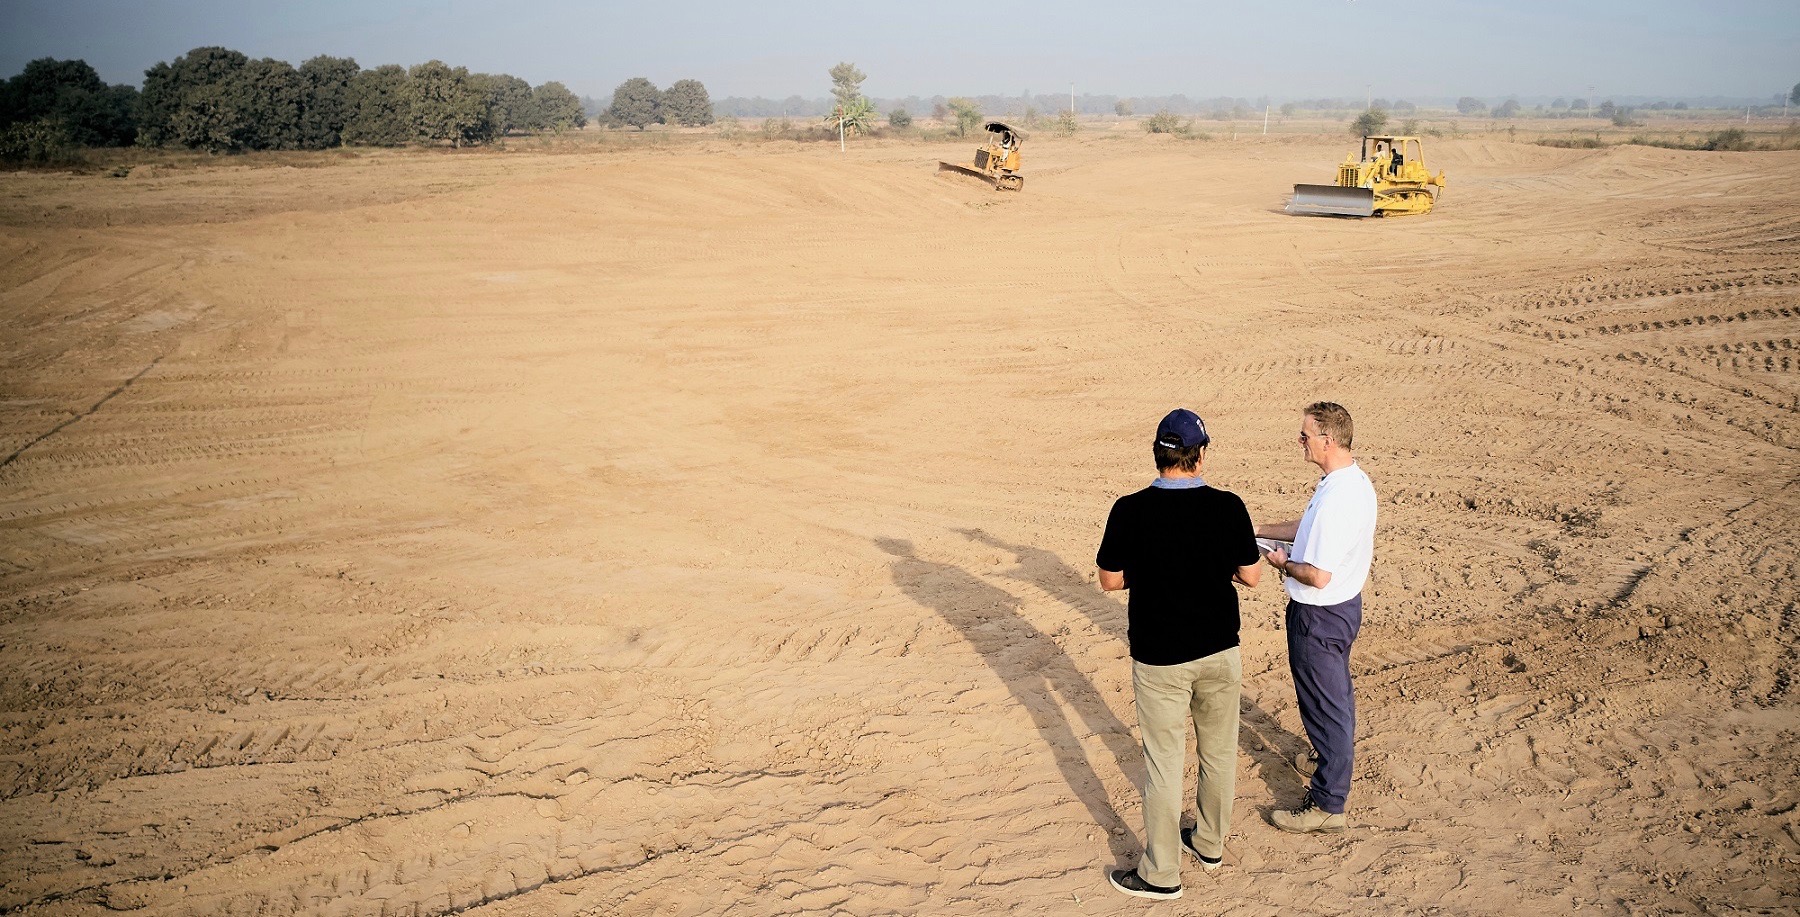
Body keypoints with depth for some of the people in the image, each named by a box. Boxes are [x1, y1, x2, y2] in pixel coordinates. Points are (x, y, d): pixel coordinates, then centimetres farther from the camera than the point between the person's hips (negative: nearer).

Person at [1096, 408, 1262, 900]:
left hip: (1159, 656, -2)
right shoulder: (1228, 507, -11)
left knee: (1164, 762, 6)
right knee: (1219, 752, 20)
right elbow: (1251, 575, -1)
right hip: (1219, 649, 3)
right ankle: (1210, 843, 37)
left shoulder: (1130, 510, -16)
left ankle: (1161, 873, 16)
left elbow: (1110, 580, -7)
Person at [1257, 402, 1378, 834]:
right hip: (1344, 603, 10)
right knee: (1337, 690, 29)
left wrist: (1283, 564, -13)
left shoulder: (1335, 500, -32)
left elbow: (1318, 576, -31)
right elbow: (1311, 529, 15)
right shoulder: (1355, 479, 0)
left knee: (1324, 702, 3)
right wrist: (1259, 531, 15)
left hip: (1319, 616, -10)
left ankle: (1328, 803, 15)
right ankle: (1336, 755, 51)